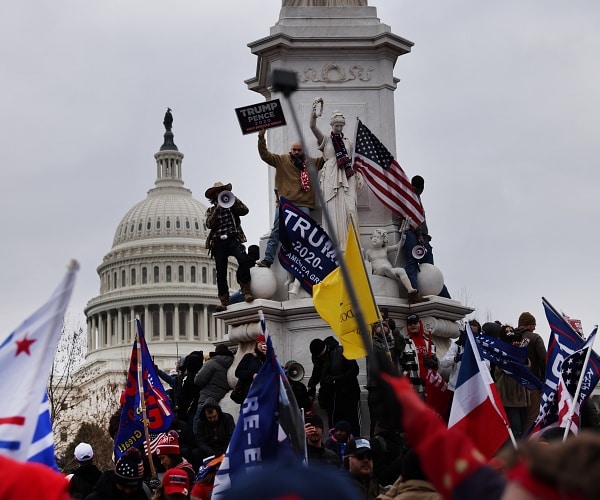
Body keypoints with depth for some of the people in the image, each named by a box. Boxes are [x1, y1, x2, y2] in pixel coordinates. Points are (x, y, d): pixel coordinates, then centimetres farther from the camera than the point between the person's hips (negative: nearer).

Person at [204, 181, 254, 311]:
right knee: (221, 272, -5)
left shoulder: (233, 206, 19)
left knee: (244, 259, -28)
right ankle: (224, 302, -3)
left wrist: (233, 199, -6)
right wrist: (217, 209, -9)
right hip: (218, 242, 1)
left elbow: (245, 211, 1)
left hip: (232, 238, -1)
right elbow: (209, 224, 1)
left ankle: (246, 291, -18)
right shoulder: (211, 210, 19)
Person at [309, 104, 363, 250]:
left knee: (349, 208, -12)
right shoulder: (325, 140, 11)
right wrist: (314, 112, -18)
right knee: (333, 209, -11)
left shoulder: (348, 143, 19)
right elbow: (312, 126, -3)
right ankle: (335, 243, -14)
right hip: (331, 178, -2)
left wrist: (358, 176, 6)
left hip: (347, 177, 2)